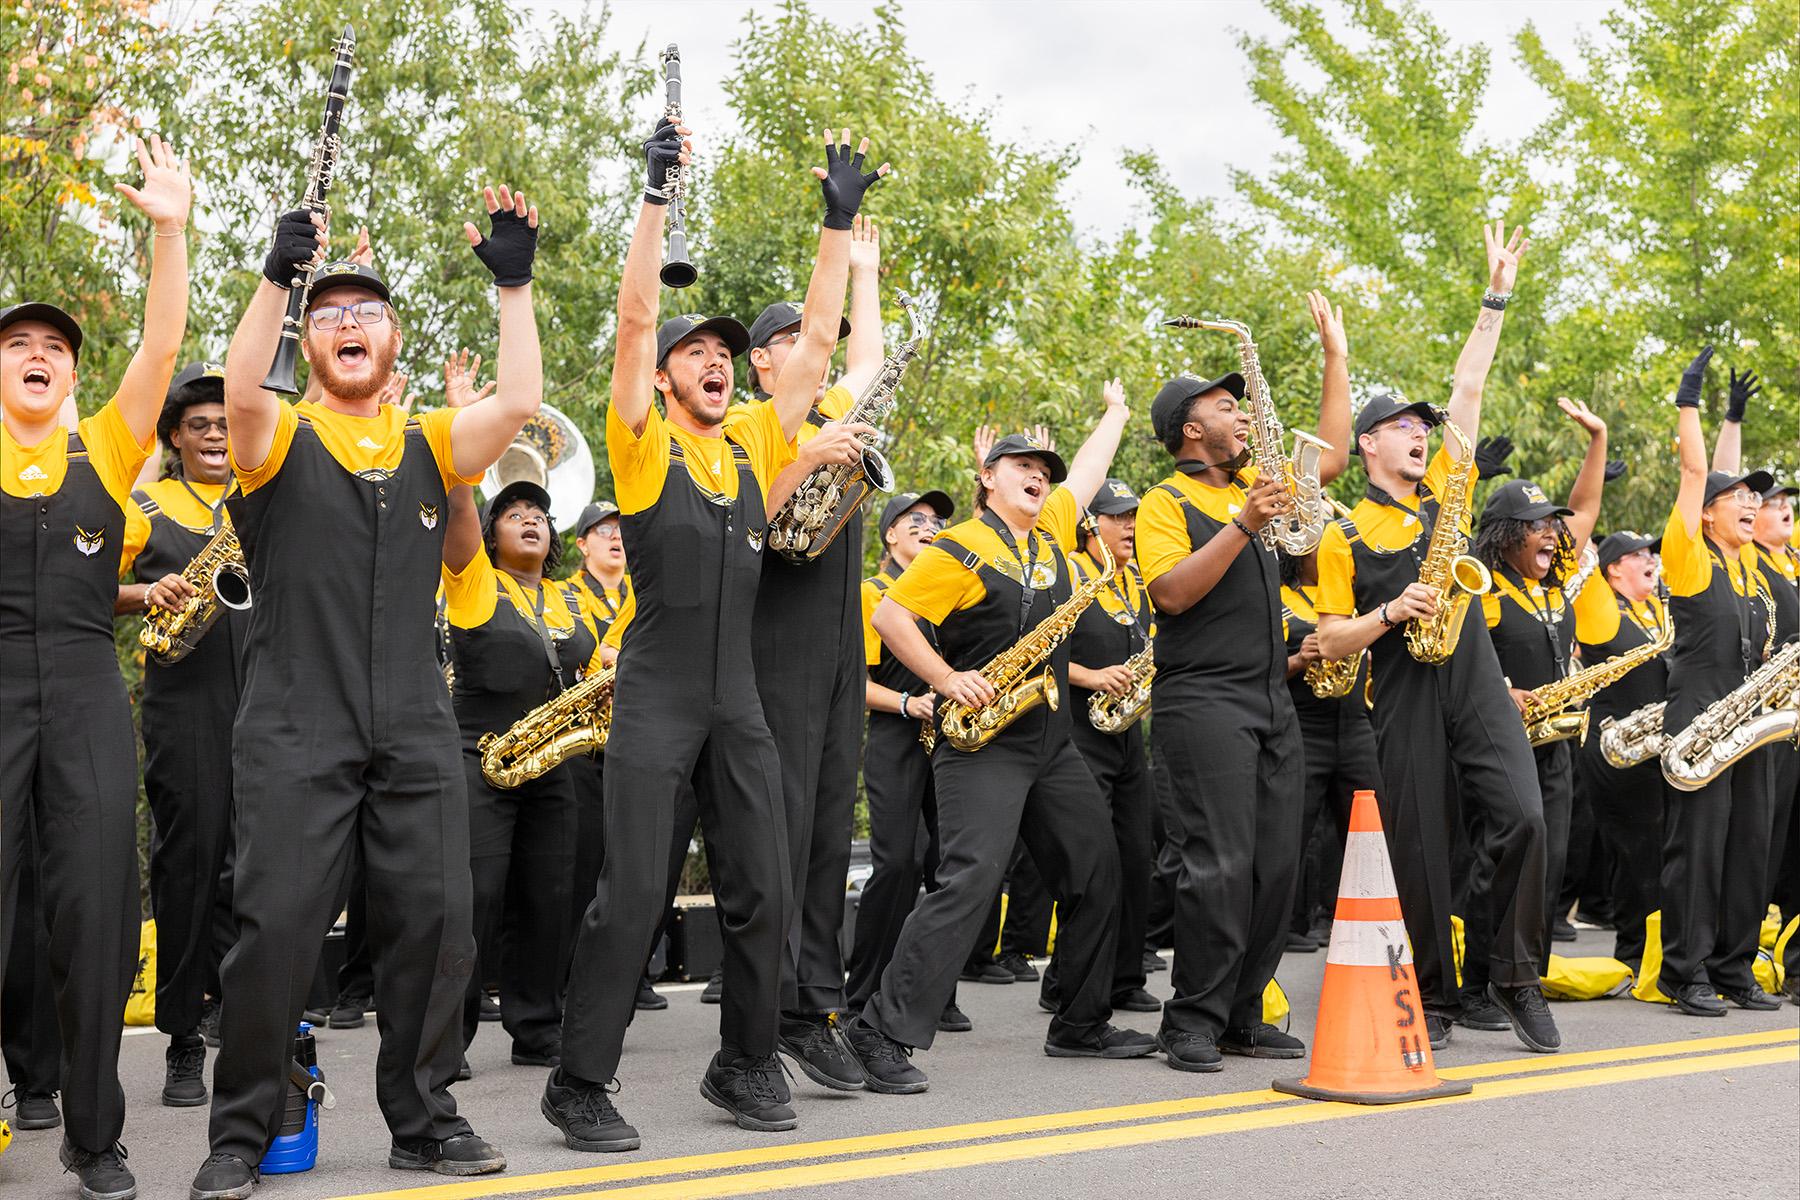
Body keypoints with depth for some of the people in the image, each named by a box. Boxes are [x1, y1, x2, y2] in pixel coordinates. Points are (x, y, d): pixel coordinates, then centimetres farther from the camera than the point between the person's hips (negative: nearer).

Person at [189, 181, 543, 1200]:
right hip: (296, 726, -3)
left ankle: (423, 1117, 16)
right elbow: (239, 389, -17)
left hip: (417, 728, 3)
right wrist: (279, 272, -24)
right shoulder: (282, 440, 6)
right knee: (277, 923, -6)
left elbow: (520, 401, -4)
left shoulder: (433, 447, 13)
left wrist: (515, 284, -8)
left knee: (437, 920, 1)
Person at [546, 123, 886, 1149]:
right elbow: (637, 318, -10)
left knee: (764, 891, 6)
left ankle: (747, 1065, 21)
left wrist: (840, 225, 8)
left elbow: (817, 342, 11)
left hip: (739, 700, 5)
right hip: (655, 699, -5)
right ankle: (581, 1083, 4)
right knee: (633, 894, -7)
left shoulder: (756, 442, 13)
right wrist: (658, 195, -14)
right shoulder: (642, 443, 0)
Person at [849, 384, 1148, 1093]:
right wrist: (947, 679, -17)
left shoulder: (1051, 533, 14)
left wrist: (1116, 410, 39)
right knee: (970, 878, -19)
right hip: (982, 744, -8)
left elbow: (1088, 471, 30)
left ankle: (1081, 1023, 22)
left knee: (1096, 873, 9)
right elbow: (889, 616, -12)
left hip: (1050, 744, 8)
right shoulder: (959, 549, -6)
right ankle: (885, 1032, -17)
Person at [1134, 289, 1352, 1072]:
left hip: (1273, 702, 7)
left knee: (1276, 860, 5)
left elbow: (1332, 456, 23)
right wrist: (1243, 525, -20)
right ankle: (1193, 1023, -6)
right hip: (1203, 700, -7)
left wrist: (1337, 356, 22)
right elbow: (1172, 593, -16)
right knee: (1221, 860, -13)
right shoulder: (1166, 503, -3)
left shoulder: (1256, 486, 18)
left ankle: (1243, 1016, 12)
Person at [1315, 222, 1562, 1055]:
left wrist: (1496, 298, 10)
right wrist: (1392, 612, -15)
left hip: (1478, 682, 3)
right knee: (1420, 852, 0)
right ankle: (1435, 1001, 12)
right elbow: (1331, 641, 1)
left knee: (1523, 818, -14)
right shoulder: (1345, 536, 4)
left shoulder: (1444, 494, 14)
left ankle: (1514, 973, 2)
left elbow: (1468, 391, 12)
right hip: (1404, 699, -3)